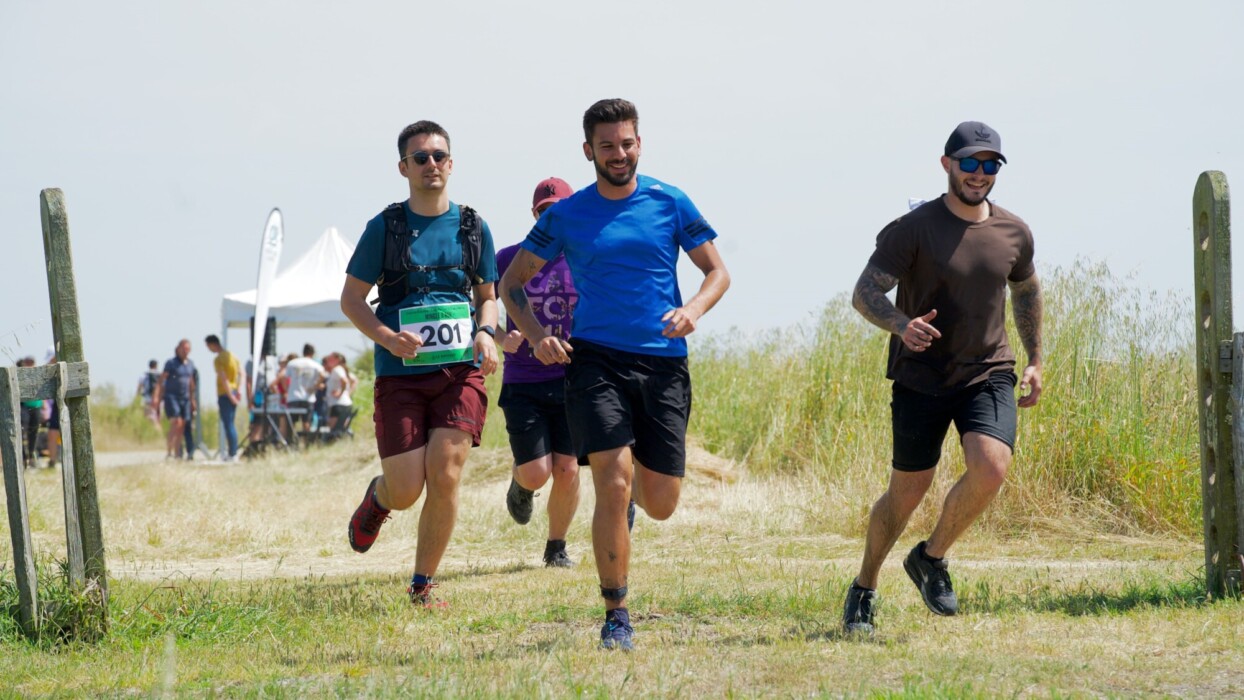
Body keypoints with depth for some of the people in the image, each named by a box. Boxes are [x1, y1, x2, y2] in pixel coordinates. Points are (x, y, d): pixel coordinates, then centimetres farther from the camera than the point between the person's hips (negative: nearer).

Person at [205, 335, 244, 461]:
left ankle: (232, 454, -7)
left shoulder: (218, 359, -14)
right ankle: (233, 452, 17)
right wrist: (239, 389, 7)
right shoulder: (232, 355, 12)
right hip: (233, 392, 8)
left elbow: (224, 379, -20)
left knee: (228, 424, -6)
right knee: (232, 424, 14)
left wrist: (230, 395, -17)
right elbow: (240, 373, 11)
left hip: (225, 394, -8)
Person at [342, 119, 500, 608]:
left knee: (445, 478, -13)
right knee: (406, 492, -4)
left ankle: (422, 586, 3)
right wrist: (387, 337, -14)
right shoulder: (385, 227, 2)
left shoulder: (473, 228, 9)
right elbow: (351, 298, 4)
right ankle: (378, 498, 35)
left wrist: (485, 333, -2)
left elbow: (488, 295, 20)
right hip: (400, 374, -1)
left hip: (460, 371, 1)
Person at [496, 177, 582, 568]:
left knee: (567, 470, -4)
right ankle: (520, 483, 30)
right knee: (536, 473, -8)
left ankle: (556, 548, 16)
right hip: (523, 384, -1)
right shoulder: (509, 260, 0)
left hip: (572, 381, 1)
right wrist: (500, 337, -14)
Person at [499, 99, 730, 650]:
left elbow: (717, 272, 11)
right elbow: (511, 283, 10)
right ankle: (616, 616, -8)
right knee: (613, 482, -17)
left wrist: (693, 310, -11)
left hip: (663, 362, 1)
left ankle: (629, 494, 41)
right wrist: (536, 335, -8)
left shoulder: (670, 204, 6)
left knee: (661, 503, 2)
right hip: (595, 359, -1)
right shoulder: (566, 216, 4)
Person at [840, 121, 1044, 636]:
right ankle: (863, 589, 27)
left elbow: (1026, 291, 24)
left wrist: (1035, 361, 22)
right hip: (921, 380, -3)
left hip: (988, 375, 3)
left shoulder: (1014, 234, 4)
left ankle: (932, 557, 4)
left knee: (990, 468, -22)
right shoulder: (914, 229, -10)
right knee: (908, 492, 3)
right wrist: (901, 325, -33)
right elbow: (865, 293, -13)